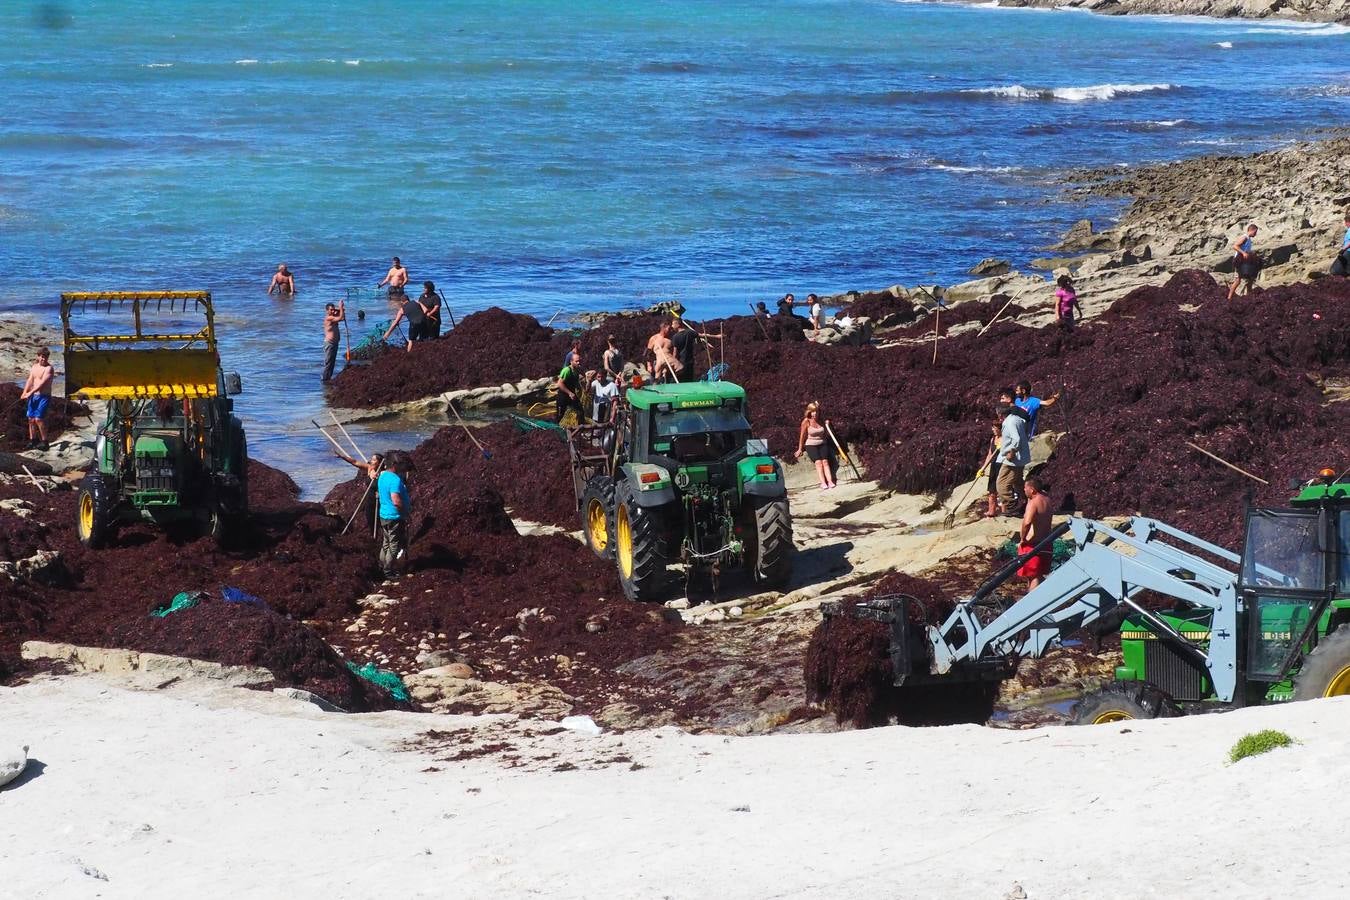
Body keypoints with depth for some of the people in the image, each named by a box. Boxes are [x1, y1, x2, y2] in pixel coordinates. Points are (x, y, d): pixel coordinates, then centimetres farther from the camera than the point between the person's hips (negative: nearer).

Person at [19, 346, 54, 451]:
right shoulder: (34, 366, 12)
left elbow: (42, 382, -21)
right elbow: (30, 380, 7)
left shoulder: (48, 368, -12)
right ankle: (32, 440, 18)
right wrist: (24, 392, -8)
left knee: (39, 418, -15)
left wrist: (31, 392, -27)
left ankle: (44, 441, -7)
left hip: (44, 396, -7)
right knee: (31, 418, 8)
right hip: (33, 396, 7)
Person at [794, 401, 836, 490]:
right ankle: (823, 483, -33)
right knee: (818, 462, -22)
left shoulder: (821, 421, 9)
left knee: (825, 461, -17)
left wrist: (827, 425, 0)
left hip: (822, 444, 3)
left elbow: (827, 435, 15)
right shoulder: (806, 421, -3)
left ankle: (830, 482, -29)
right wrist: (800, 449, 1)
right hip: (811, 445, -3)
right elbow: (802, 436, 0)